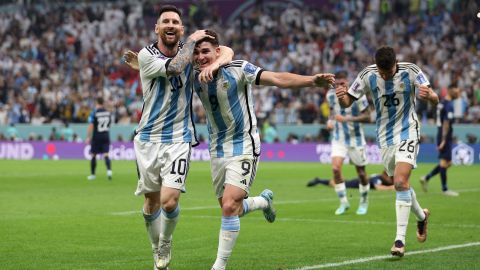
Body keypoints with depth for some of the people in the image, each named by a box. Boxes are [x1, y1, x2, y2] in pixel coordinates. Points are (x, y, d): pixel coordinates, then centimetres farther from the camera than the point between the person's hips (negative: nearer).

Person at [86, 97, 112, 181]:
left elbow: (90, 126, -14)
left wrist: (88, 137, -10)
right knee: (106, 155, -1)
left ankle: (92, 174, 14)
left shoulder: (94, 113, -11)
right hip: (106, 136, 4)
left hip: (96, 137, -3)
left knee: (93, 155, 9)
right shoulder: (108, 112, 5)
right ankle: (109, 170, -24)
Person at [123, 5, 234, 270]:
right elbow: (173, 67, -25)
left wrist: (214, 63, -22)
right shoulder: (146, 55, -8)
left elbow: (227, 51, -1)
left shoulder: (189, 50, 3)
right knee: (151, 201, 7)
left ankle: (165, 244, 14)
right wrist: (192, 40, -13)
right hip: (148, 138, 0)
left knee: (169, 201, -15)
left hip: (179, 138, 0)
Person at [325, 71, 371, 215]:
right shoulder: (331, 95, -2)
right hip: (338, 139, 3)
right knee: (335, 168, -16)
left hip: (355, 139, -3)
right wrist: (330, 120, -3)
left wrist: (347, 119, -29)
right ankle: (343, 202, -2)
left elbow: (367, 117, -17)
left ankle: (364, 202, 30)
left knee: (361, 172, 6)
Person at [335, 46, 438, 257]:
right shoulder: (368, 75, -10)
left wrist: (429, 95, -42)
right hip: (384, 137, 4)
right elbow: (347, 102, -4)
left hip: (407, 132, -4)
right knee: (401, 185, 15)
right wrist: (341, 97, -29)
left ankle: (400, 239, -18)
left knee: (400, 182, -20)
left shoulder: (411, 71, -16)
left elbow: (435, 100, -17)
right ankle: (421, 216, 44)